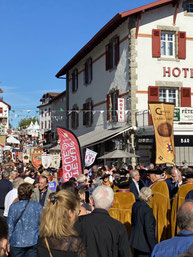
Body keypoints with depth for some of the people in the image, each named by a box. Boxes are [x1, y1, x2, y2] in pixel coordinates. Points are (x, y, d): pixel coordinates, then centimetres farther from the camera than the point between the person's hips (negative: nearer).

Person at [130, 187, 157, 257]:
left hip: (135, 240, 8)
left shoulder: (135, 205, 0)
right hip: (144, 243, -8)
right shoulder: (147, 209, -23)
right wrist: (154, 247, -16)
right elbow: (149, 229, -22)